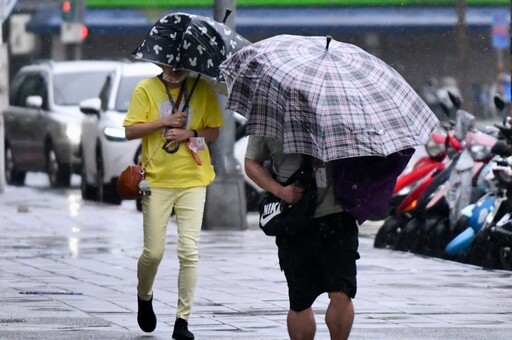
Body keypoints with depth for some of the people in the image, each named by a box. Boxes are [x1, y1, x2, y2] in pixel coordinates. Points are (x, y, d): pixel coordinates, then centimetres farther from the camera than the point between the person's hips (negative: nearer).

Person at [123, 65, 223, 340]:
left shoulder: (202, 89, 5)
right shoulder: (146, 89, 2)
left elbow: (214, 131, 8)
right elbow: (130, 130, -2)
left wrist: (190, 133, -11)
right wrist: (164, 122, -13)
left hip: (192, 181, 1)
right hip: (157, 180, -1)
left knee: (189, 251, -6)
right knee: (154, 252, 0)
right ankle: (144, 297, 31)